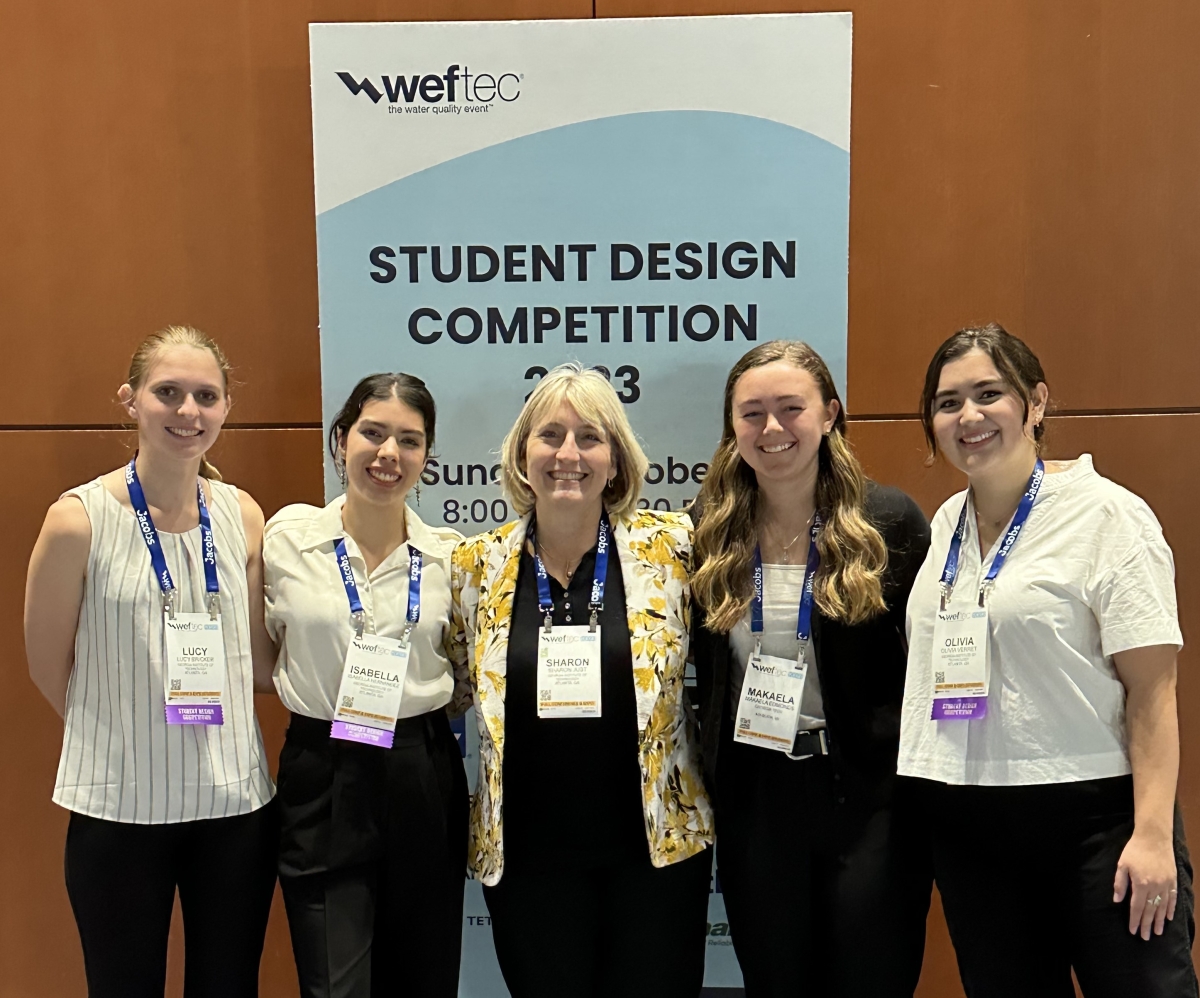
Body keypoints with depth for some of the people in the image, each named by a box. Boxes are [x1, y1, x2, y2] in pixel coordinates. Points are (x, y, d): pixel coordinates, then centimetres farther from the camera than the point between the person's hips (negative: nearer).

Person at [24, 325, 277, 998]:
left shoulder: (242, 515, 0)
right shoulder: (80, 518, -10)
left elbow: (260, 661, 5)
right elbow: (49, 669, -1)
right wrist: (129, 733, 4)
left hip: (237, 800, 3)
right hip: (120, 807, -3)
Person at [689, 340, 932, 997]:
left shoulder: (890, 521, -6)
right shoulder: (709, 530, 2)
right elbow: (703, 669, 9)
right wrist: (711, 774, 5)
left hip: (869, 793, -2)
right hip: (753, 796, 3)